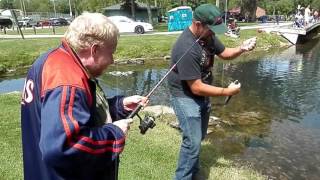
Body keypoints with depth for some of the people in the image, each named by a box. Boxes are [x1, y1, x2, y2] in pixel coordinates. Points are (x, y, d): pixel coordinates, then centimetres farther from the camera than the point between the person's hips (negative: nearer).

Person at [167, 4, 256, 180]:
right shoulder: (187, 48, -31)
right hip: (186, 96, -9)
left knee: (198, 137, 20)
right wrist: (227, 91, -21)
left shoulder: (207, 35, -5)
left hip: (202, 95, 9)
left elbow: (224, 53, 10)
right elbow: (196, 87, -29)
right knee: (193, 142, -9)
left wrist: (241, 48, -11)